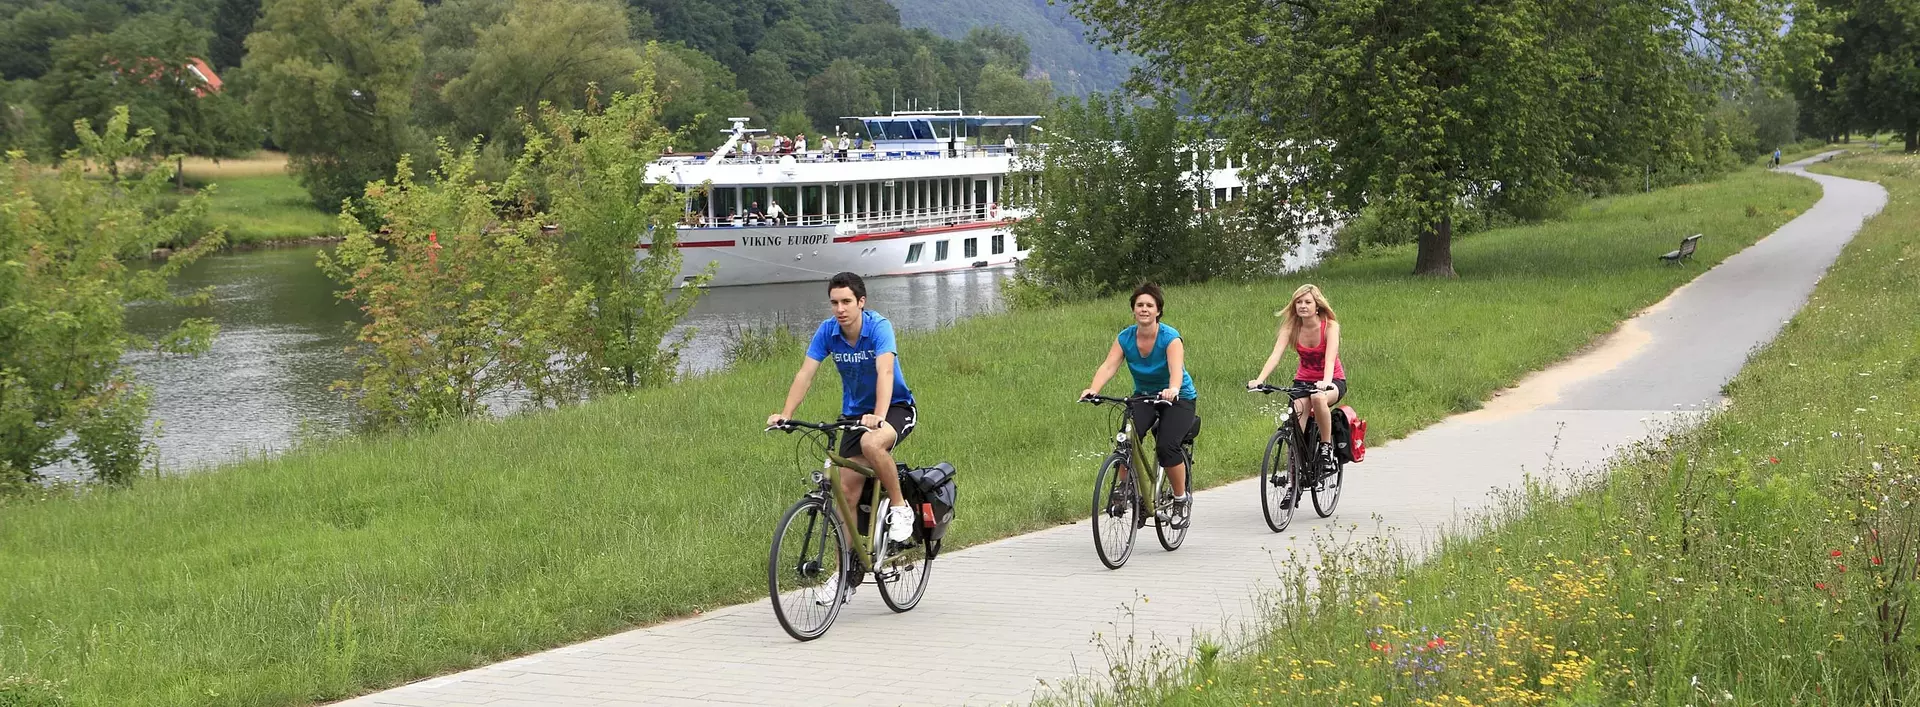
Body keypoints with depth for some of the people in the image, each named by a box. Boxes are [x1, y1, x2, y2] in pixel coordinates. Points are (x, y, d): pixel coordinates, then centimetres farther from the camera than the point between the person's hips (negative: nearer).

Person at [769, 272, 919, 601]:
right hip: (855, 412, 5)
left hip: (896, 407, -5)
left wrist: (879, 416, -51)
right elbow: (806, 373, -15)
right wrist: (785, 414, -30)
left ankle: (900, 508, -15)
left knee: (871, 443, -38)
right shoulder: (827, 331, -10)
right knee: (847, 488, -2)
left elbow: (885, 371, -36)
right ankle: (849, 569, 7)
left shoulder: (879, 327, -23)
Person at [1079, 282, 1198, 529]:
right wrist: (1093, 389, -43)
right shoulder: (1125, 338, -10)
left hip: (1178, 398, -3)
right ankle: (1122, 488, -12)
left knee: (1166, 446, -25)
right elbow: (1108, 366, -24)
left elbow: (1176, 370, -37)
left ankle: (1182, 499, -3)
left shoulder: (1170, 338, -21)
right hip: (1144, 395, 3)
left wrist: (1172, 390, -59)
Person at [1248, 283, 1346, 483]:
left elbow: (1330, 358, -30)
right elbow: (1275, 355, -20)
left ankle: (1326, 446, -18)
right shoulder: (1291, 326, -9)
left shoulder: (1330, 326, -16)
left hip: (1332, 380, -3)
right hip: (1303, 380, 3)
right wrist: (1259, 380, -36)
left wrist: (1325, 382, -50)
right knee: (1296, 417, -22)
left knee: (1318, 398, -38)